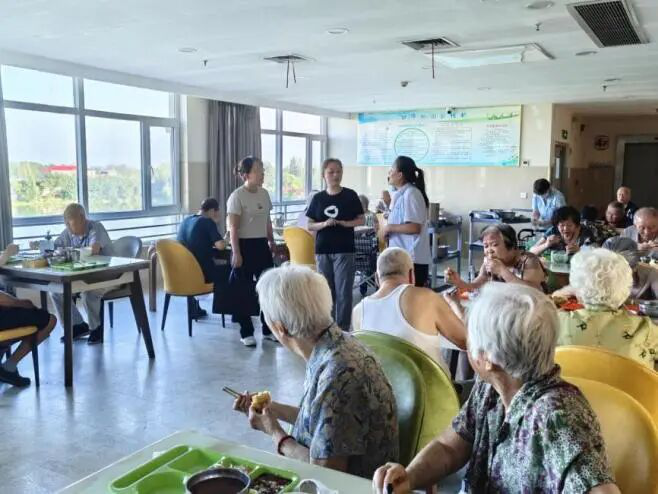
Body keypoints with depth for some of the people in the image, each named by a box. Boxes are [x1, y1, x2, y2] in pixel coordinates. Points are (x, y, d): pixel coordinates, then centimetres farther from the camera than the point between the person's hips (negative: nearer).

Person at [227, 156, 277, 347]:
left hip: (262, 245, 7)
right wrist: (236, 253, -19)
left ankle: (268, 329, 23)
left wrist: (271, 242, 20)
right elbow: (233, 228, -15)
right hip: (244, 246, -7)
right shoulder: (237, 196, -12)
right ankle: (246, 333, 14)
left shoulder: (264, 194, 8)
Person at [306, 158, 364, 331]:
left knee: (343, 292, -2)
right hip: (323, 250, 3)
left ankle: (343, 329, 8)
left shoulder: (350, 195, 0)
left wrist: (345, 223, -15)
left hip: (344, 250, -2)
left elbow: (361, 220, 4)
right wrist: (324, 224, -13)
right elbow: (309, 225, 6)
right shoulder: (318, 198, 5)